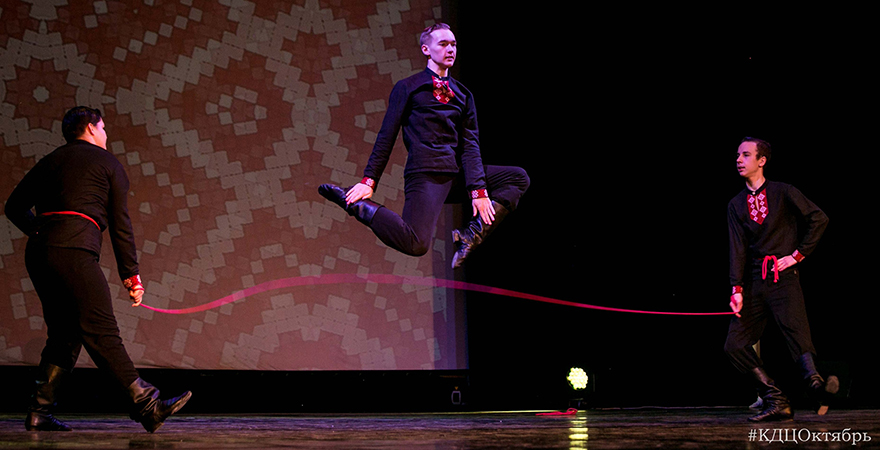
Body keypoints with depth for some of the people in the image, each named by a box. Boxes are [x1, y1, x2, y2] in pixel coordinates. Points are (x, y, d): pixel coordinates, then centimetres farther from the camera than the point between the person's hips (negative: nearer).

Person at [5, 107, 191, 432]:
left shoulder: (50, 161, 25)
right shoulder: (108, 163, 12)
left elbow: (14, 207, 21)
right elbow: (120, 224, 7)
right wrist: (131, 274, 7)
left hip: (37, 253, 7)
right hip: (74, 250, -6)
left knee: (65, 334, 12)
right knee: (102, 331, -14)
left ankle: (39, 412, 7)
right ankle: (145, 404, -19)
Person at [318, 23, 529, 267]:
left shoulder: (463, 94, 19)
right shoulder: (407, 88, 7)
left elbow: (470, 144, 9)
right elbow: (387, 136, 3)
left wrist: (478, 189, -5)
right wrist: (369, 181, -6)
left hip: (457, 174, 6)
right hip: (425, 175, -6)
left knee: (518, 178, 1)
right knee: (416, 244, -27)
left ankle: (472, 234, -11)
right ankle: (355, 203, -8)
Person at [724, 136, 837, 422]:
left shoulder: (783, 193, 4)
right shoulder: (736, 205, 14)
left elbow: (819, 219, 0)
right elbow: (737, 247, 5)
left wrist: (798, 254, -3)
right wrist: (737, 289, -6)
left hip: (783, 278, -5)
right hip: (755, 281, 5)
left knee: (797, 334, -24)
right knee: (735, 344, -4)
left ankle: (815, 385, -40)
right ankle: (776, 402, -3)